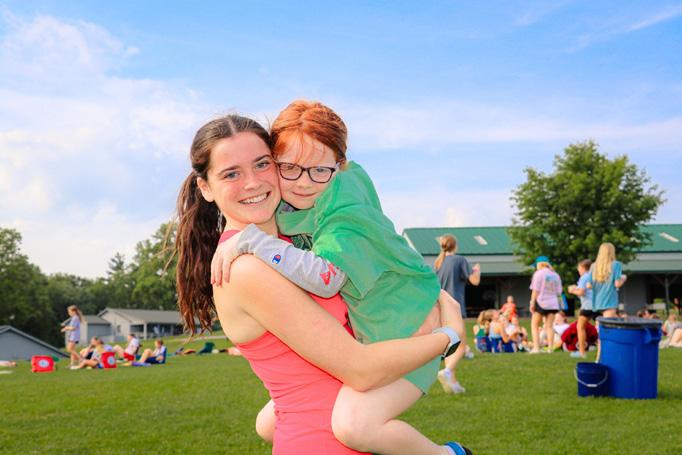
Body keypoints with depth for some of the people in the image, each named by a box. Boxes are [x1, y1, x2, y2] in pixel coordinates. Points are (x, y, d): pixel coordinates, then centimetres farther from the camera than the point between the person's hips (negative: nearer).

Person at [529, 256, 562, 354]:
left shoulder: (539, 273, -5)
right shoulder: (555, 275, 11)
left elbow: (535, 290, -10)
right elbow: (559, 292, 11)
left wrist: (532, 302, -8)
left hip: (540, 302, -5)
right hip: (553, 303, 5)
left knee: (534, 325, 5)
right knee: (550, 326, 5)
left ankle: (536, 348, -5)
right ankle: (550, 348, -1)